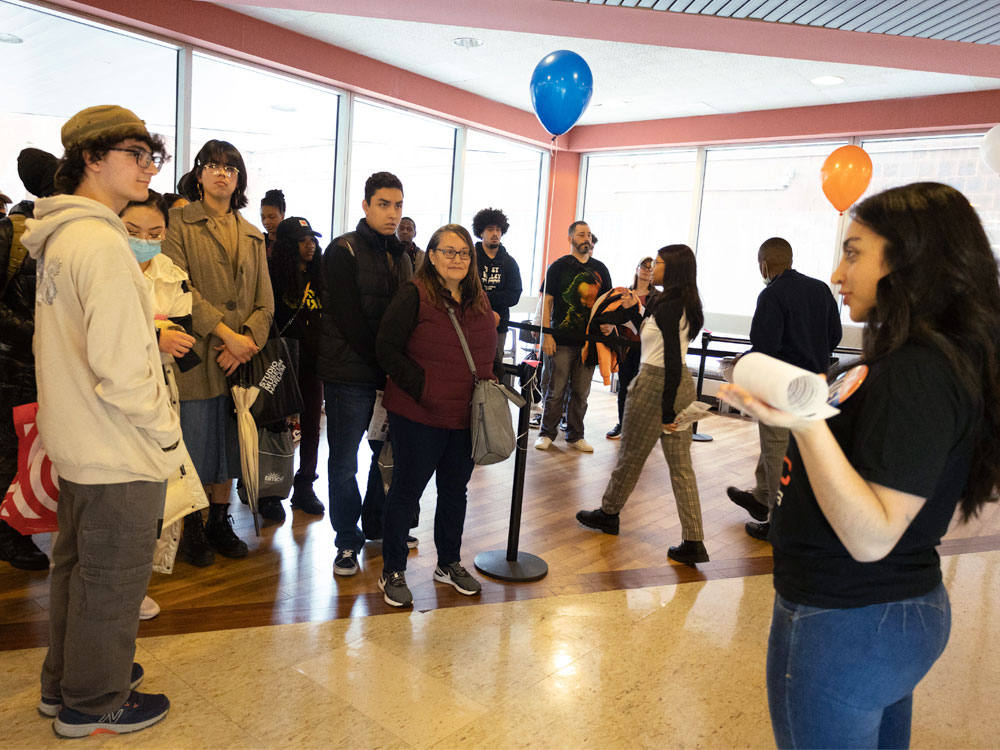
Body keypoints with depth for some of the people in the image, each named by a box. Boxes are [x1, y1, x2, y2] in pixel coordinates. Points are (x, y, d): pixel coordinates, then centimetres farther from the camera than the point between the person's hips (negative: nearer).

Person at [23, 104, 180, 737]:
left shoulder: (59, 236, 10)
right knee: (113, 579, 8)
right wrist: (166, 432, -14)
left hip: (76, 443, 10)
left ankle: (65, 682, 42)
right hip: (120, 453, -10)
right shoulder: (102, 243, -21)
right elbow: (120, 367, -25)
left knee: (77, 566, 23)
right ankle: (94, 704, 27)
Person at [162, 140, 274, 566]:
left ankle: (220, 521, 25)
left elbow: (265, 301, 9)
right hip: (196, 355, -4)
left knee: (231, 447, 11)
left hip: (241, 356, 4)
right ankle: (193, 527, 17)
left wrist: (248, 340, -9)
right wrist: (224, 332, -17)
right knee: (196, 447, 1)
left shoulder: (253, 236, 16)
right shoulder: (179, 223, 2)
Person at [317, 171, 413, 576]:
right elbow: (348, 318, -14)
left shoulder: (400, 255, 15)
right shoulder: (344, 251, -6)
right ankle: (348, 541, 18)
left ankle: (377, 525, 31)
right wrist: (384, 365, -13)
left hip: (389, 373, 6)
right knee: (345, 462, 3)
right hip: (351, 374, -6)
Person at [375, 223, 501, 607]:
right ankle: (392, 571, 23)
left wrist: (493, 382, 4)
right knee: (407, 491, 6)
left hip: (467, 418, 6)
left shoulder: (480, 300, 9)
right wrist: (422, 387, -19)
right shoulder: (414, 295, -11)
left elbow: (491, 353, 20)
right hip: (419, 417, -6)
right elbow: (386, 349, -14)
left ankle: (449, 563, 37)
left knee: (455, 490, 18)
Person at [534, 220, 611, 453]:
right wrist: (547, 334, -10)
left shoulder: (600, 269, 13)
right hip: (562, 339, -4)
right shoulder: (559, 266, 1)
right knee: (556, 390, 1)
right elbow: (547, 302, -3)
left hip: (589, 340, 4)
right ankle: (547, 433, 14)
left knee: (581, 392, 9)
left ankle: (575, 435, 20)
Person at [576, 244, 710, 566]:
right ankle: (694, 543, 9)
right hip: (682, 385, 9)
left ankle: (608, 513, 33)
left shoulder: (666, 307, -18)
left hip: (656, 384, -9)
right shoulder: (685, 304, 10)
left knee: (630, 455, 11)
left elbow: (673, 361, -22)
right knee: (680, 465, 8)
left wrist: (667, 411, -21)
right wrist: (635, 310, 15)